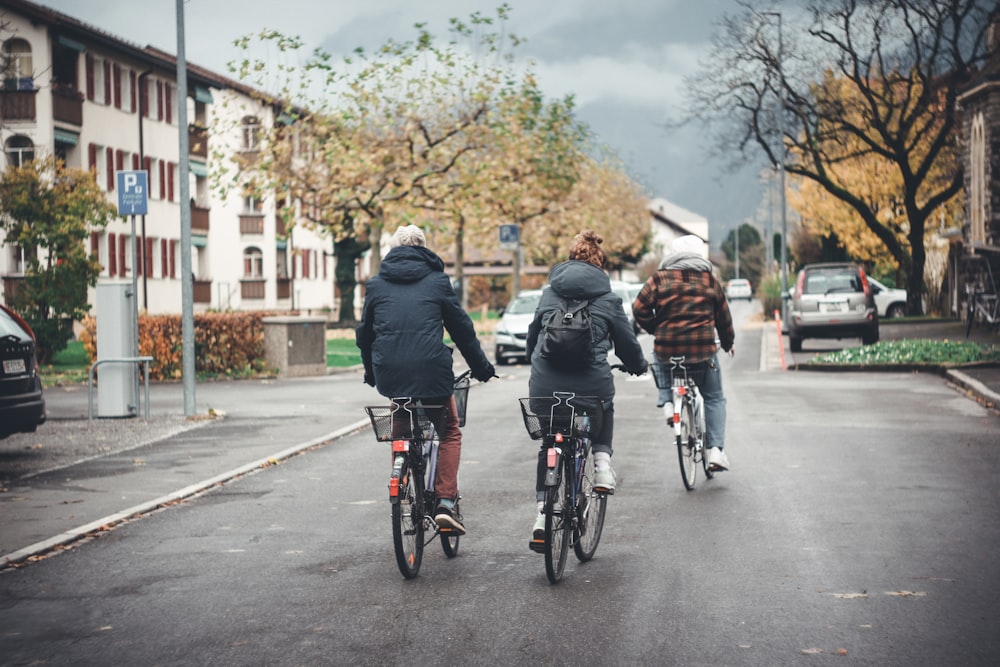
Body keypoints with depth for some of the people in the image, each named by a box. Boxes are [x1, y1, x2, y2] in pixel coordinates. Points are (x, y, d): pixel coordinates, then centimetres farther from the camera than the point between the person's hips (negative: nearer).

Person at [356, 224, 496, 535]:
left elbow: (364, 333, 17)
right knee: (449, 432, 15)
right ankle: (445, 502, 0)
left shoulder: (376, 285, 12)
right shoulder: (436, 281, 6)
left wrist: (371, 372, 31)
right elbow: (462, 329, 9)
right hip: (431, 371, -2)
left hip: (389, 375, 2)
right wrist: (482, 367, 20)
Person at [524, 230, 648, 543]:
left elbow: (533, 333, 22)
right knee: (604, 411, 33)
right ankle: (602, 462, 13)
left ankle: (543, 510, 10)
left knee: (548, 443, 18)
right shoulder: (607, 298, 4)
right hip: (591, 383, -2)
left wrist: (534, 360, 42)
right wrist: (639, 365, 31)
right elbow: (627, 341, 11)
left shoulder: (549, 293, 12)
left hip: (545, 385, 2)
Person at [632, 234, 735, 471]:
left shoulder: (660, 278, 1)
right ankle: (715, 449, 2)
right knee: (714, 398, 13)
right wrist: (728, 343, 27)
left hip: (667, 348, 0)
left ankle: (665, 399, 18)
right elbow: (723, 316, 11)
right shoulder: (709, 279, 5)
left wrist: (655, 330, 12)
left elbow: (639, 308, -4)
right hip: (703, 349, 0)